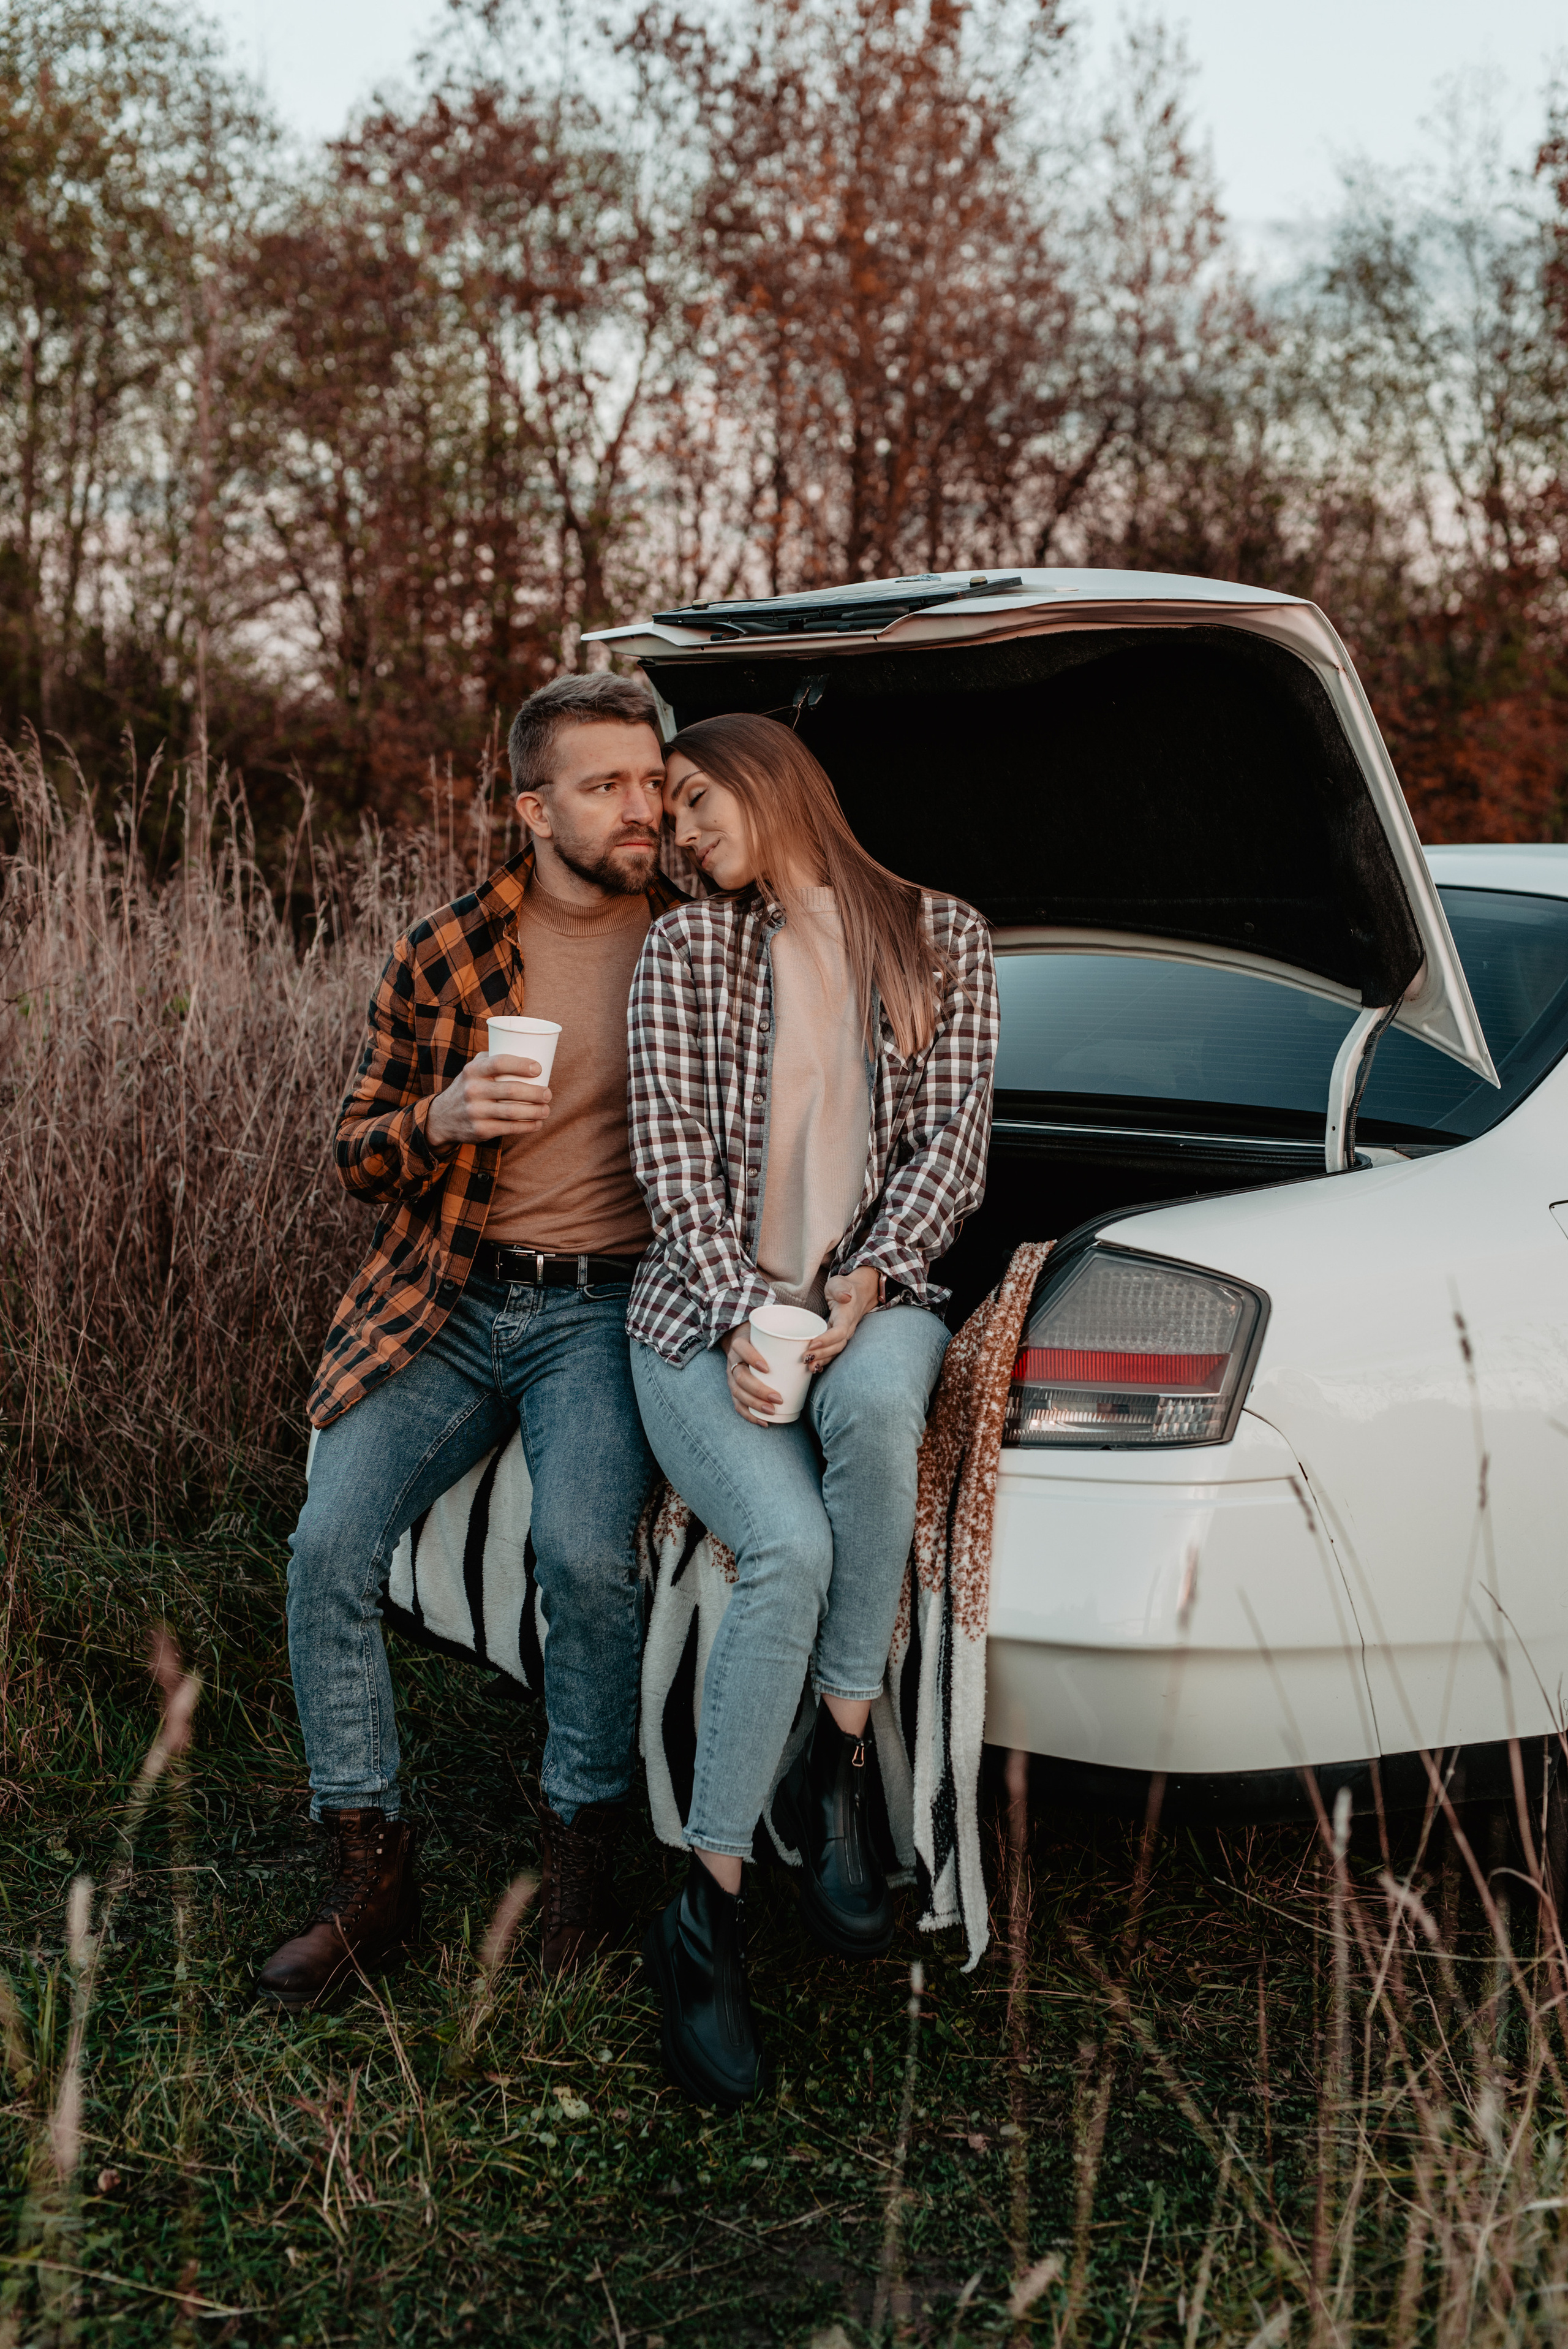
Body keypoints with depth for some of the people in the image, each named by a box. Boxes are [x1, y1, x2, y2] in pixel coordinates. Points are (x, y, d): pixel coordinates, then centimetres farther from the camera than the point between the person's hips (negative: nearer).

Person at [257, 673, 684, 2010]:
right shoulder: (442, 955, 6)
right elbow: (357, 1151, 11)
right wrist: (440, 1120, -11)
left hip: (607, 1306, -2)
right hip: (451, 1303, 2)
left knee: (584, 1553, -27)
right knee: (329, 1546, -15)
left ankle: (583, 1851, -2)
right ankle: (371, 1880, 0)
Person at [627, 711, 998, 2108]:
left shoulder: (943, 940, 10)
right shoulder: (687, 947, 8)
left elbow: (955, 1139, 4)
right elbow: (672, 1151, 0)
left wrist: (868, 1279, -13)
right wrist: (741, 1318, -14)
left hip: (873, 1298, 1)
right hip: (708, 1309, -1)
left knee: (876, 1403, -38)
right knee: (790, 1547, -30)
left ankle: (833, 1776, -20)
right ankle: (705, 1916, -18)